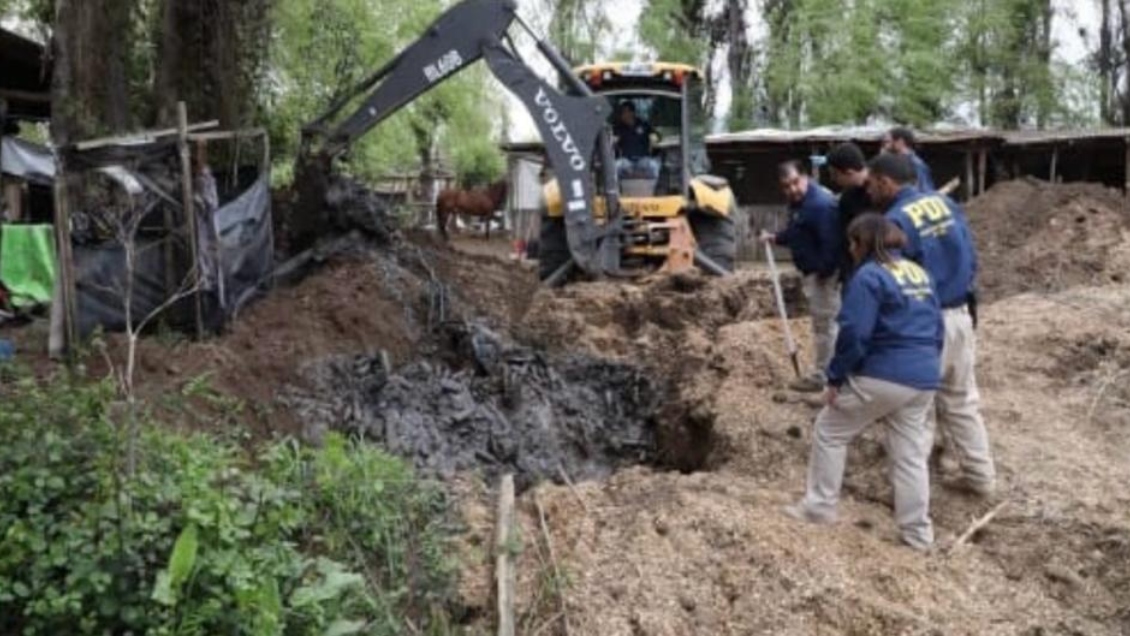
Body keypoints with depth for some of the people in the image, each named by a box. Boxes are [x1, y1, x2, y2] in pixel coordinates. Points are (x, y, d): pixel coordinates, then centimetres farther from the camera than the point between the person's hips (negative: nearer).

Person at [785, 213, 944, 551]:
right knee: (911, 454, 13)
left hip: (881, 376, -7)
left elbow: (854, 334, -17)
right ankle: (918, 533, 16)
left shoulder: (869, 276, -11)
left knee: (829, 430, 11)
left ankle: (820, 507, 15)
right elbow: (936, 326, 19)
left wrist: (836, 378, -9)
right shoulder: (919, 273, 14)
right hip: (923, 379, 7)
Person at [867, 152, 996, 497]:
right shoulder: (947, 204, 5)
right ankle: (981, 476, 26)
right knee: (963, 401, 19)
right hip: (960, 316, 7)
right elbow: (972, 258, 11)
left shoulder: (895, 221, -18)